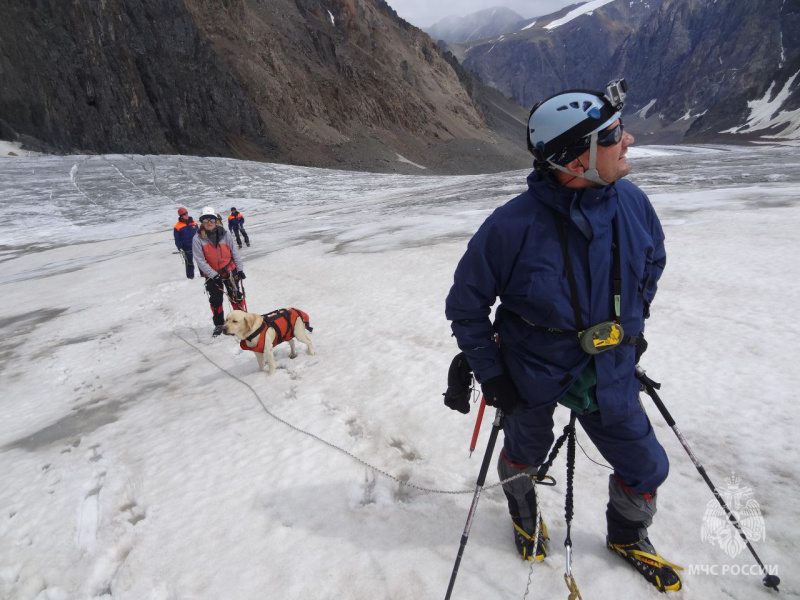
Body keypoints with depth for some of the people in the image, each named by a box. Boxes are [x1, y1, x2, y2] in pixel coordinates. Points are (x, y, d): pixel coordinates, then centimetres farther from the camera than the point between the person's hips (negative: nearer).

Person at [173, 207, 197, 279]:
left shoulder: (193, 223, 7)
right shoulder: (177, 226, -4)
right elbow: (177, 240, -3)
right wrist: (180, 249, -11)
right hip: (187, 249, -3)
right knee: (189, 264, 4)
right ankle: (190, 277, 15)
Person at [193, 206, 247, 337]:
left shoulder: (224, 234, -8)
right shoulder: (198, 239, -12)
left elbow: (235, 252, -2)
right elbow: (200, 260, -13)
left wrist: (240, 269, -4)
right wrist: (213, 275, -17)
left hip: (229, 271, 0)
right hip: (212, 275, 0)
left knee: (235, 296, 7)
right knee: (215, 300, 10)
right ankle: (219, 324, 25)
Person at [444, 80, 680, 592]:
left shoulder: (632, 202, -13)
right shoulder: (513, 225, -28)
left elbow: (652, 266, 9)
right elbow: (466, 304, -15)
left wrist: (633, 329, 13)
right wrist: (490, 374, -12)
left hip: (610, 371, 4)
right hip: (532, 373, -3)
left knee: (646, 467, 15)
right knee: (525, 454, 22)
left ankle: (627, 538, 49)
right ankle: (524, 518, 57)